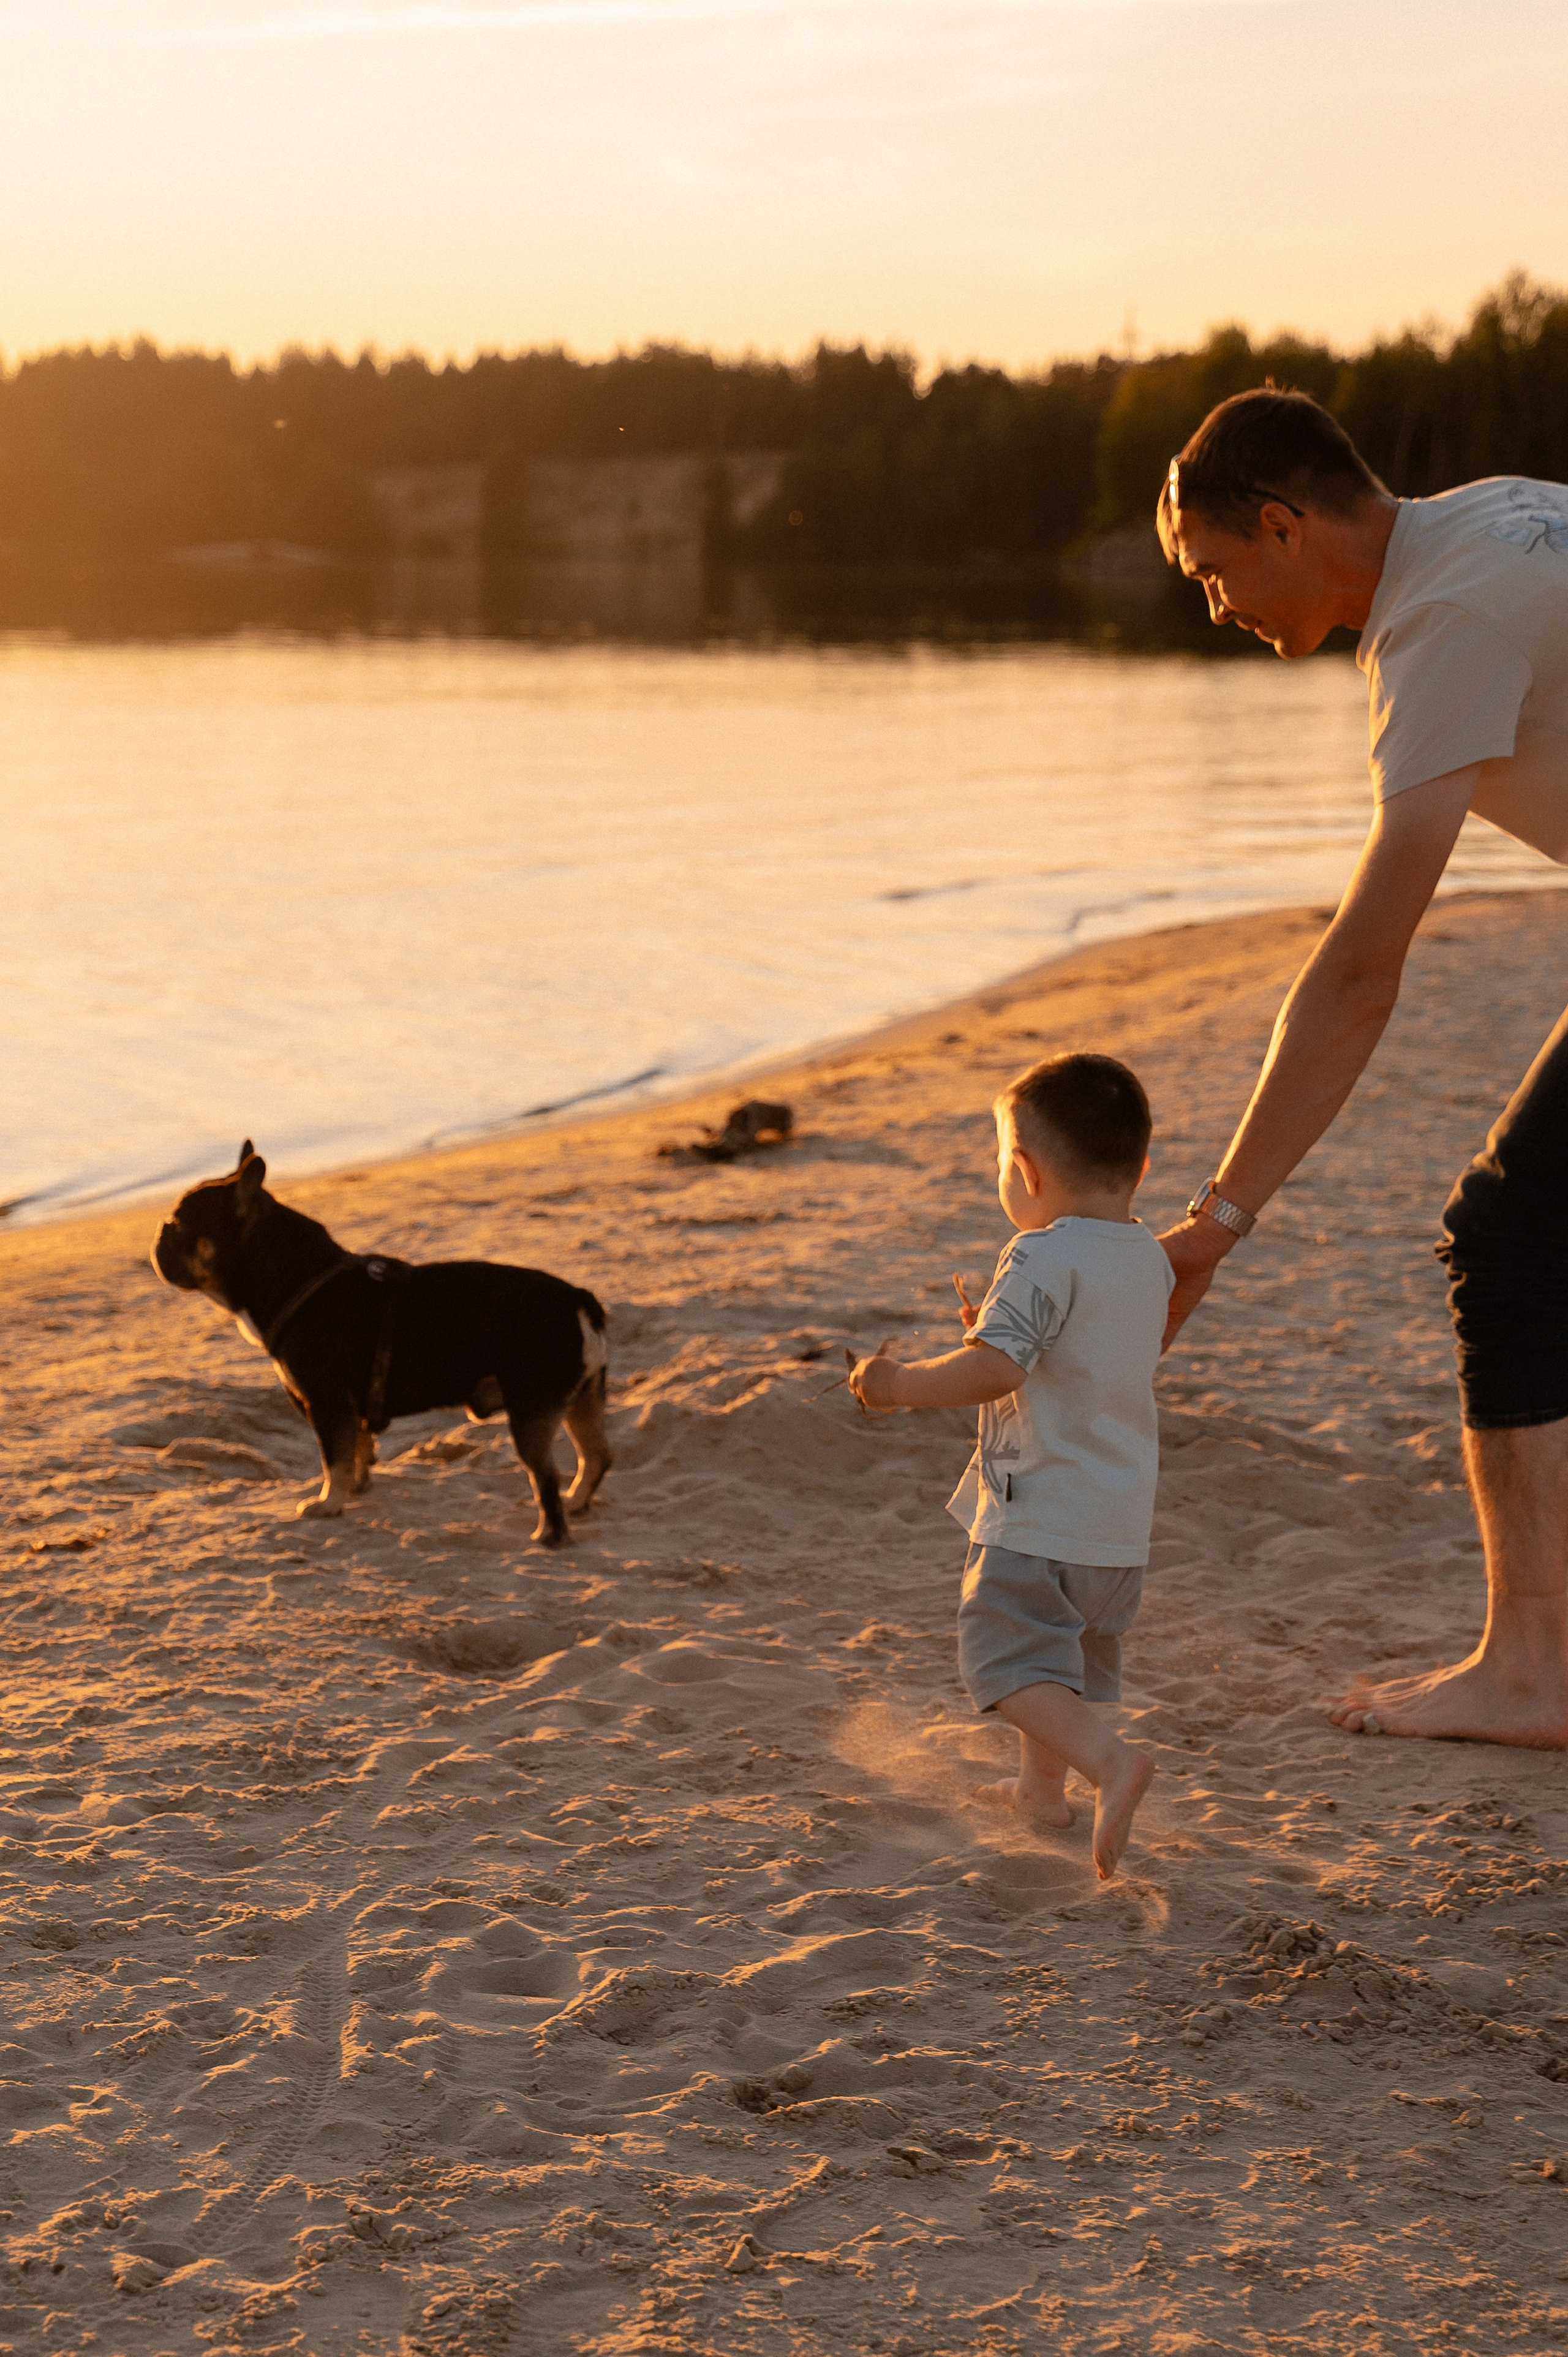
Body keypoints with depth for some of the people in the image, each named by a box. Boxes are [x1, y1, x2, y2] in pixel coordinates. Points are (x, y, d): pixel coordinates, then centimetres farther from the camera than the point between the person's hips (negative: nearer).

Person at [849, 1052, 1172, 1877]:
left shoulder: (1043, 1260, -19)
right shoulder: (1150, 1260, 8)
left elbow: (992, 1372, -27)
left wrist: (900, 1383, -13)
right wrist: (991, 1328, 24)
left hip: (1038, 1518, -9)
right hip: (1122, 1523, 9)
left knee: (1009, 1660, -7)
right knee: (1072, 1657, 25)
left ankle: (1110, 1761, -25)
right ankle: (1042, 1786, 41)